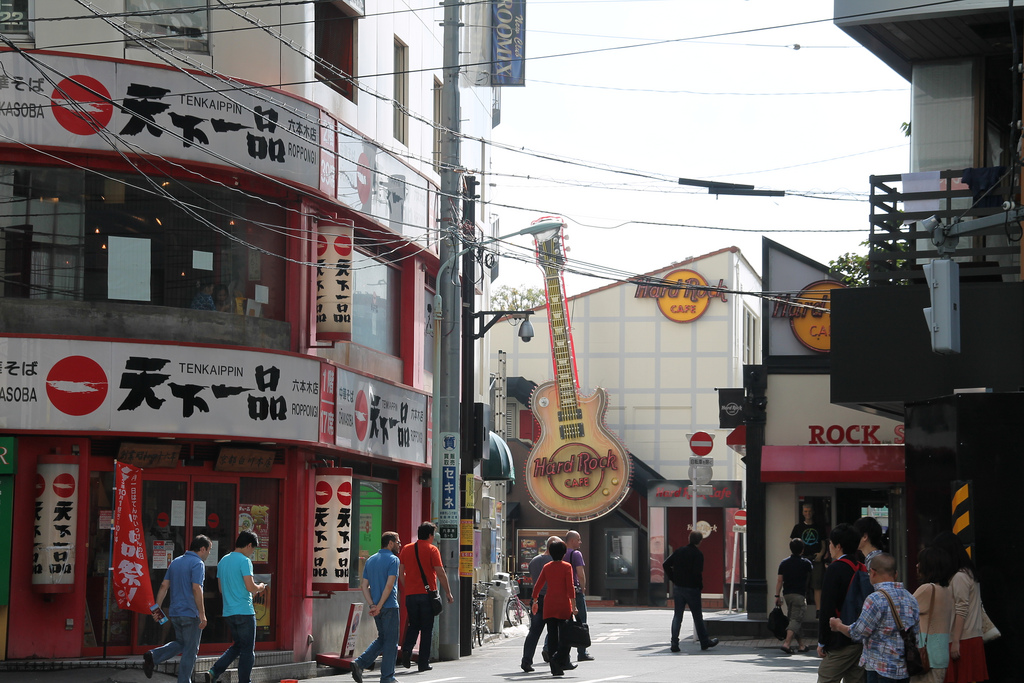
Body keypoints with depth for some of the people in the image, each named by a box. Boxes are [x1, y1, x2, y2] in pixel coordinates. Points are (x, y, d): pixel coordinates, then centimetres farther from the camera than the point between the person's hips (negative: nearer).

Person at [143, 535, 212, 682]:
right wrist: (202, 615, -19)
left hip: (174, 612, 7)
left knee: (180, 643, 20)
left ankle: (153, 656, 1)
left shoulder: (175, 562, 12)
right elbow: (196, 589, -21)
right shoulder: (197, 564, -12)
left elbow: (164, 586, 10)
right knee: (190, 650, 2)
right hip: (191, 613, -7)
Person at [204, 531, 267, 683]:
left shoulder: (223, 561, 13)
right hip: (244, 611, -8)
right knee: (248, 649, 2)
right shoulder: (244, 561, -12)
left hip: (228, 612, 8)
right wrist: (260, 588, 4)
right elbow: (250, 587, -19)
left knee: (238, 645, 18)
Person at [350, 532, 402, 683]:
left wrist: (372, 605, -1)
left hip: (376, 607, 7)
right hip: (390, 606, -7)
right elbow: (389, 585, -18)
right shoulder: (393, 560, -9)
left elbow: (364, 586, 7)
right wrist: (379, 606, -17)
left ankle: (360, 663, 3)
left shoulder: (370, 561, 13)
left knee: (382, 638, 19)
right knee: (391, 642, 2)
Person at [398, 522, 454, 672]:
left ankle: (407, 649, -9)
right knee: (427, 629, 4)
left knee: (413, 626, 17)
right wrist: (448, 593, 0)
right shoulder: (432, 549, -4)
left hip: (410, 595, 4)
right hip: (427, 594, -4)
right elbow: (440, 573, -8)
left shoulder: (406, 549, 9)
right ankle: (424, 662, 4)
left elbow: (401, 573, 11)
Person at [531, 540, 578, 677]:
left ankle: (556, 668, 5)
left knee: (552, 636, 5)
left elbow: (537, 586, 10)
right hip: (563, 604, -4)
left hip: (549, 604, 4)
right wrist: (573, 605, -13)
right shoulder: (567, 567, -5)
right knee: (565, 634, 3)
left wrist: (535, 602, 21)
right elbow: (570, 587, -12)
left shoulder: (547, 567, 8)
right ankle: (558, 658, -18)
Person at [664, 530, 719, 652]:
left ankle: (674, 643, 0)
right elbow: (697, 572, -22)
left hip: (677, 587, 5)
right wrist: (700, 586, -7)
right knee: (697, 616, 7)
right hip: (691, 589, -5)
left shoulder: (679, 551, 5)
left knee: (677, 615, 7)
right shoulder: (698, 554, -13)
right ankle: (704, 642, 18)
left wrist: (673, 579, 9)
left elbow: (666, 564, 5)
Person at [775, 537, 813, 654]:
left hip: (787, 594, 4)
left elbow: (780, 580, 2)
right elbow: (811, 570, 20)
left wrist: (777, 596, 6)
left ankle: (801, 645, 20)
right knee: (796, 619, -7)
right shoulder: (805, 563, -3)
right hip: (799, 594, -4)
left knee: (793, 618, 14)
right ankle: (787, 643, -21)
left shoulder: (784, 563, 4)